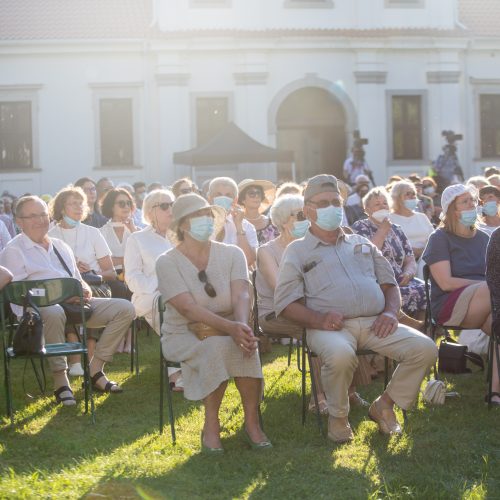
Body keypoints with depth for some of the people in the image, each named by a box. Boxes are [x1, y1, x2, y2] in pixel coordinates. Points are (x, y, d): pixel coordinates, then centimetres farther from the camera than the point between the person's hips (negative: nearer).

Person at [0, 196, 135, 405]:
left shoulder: (60, 246, 25)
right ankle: (60, 381, -32)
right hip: (39, 308, -7)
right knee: (54, 312, -44)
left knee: (125, 309, -10)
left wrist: (84, 289, 1)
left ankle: (95, 369, -8)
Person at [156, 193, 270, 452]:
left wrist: (242, 326, -36)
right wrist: (230, 327, -35)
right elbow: (189, 308, -20)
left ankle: (252, 421, -20)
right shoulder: (167, 263, -7)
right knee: (218, 346, -35)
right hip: (183, 335, -3)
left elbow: (241, 296, -13)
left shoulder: (232, 254, 3)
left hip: (228, 331, 3)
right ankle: (211, 426, -22)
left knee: (244, 344, -32)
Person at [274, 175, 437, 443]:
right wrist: (318, 319, -17)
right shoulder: (297, 251, 12)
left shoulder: (362, 244, 26)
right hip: (331, 327, -4)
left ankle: (384, 405, 4)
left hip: (375, 323, 4)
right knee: (340, 355, -39)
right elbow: (286, 303, 1)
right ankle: (337, 416, -9)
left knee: (425, 348, -18)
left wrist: (390, 312, 1)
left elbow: (389, 282, 23)